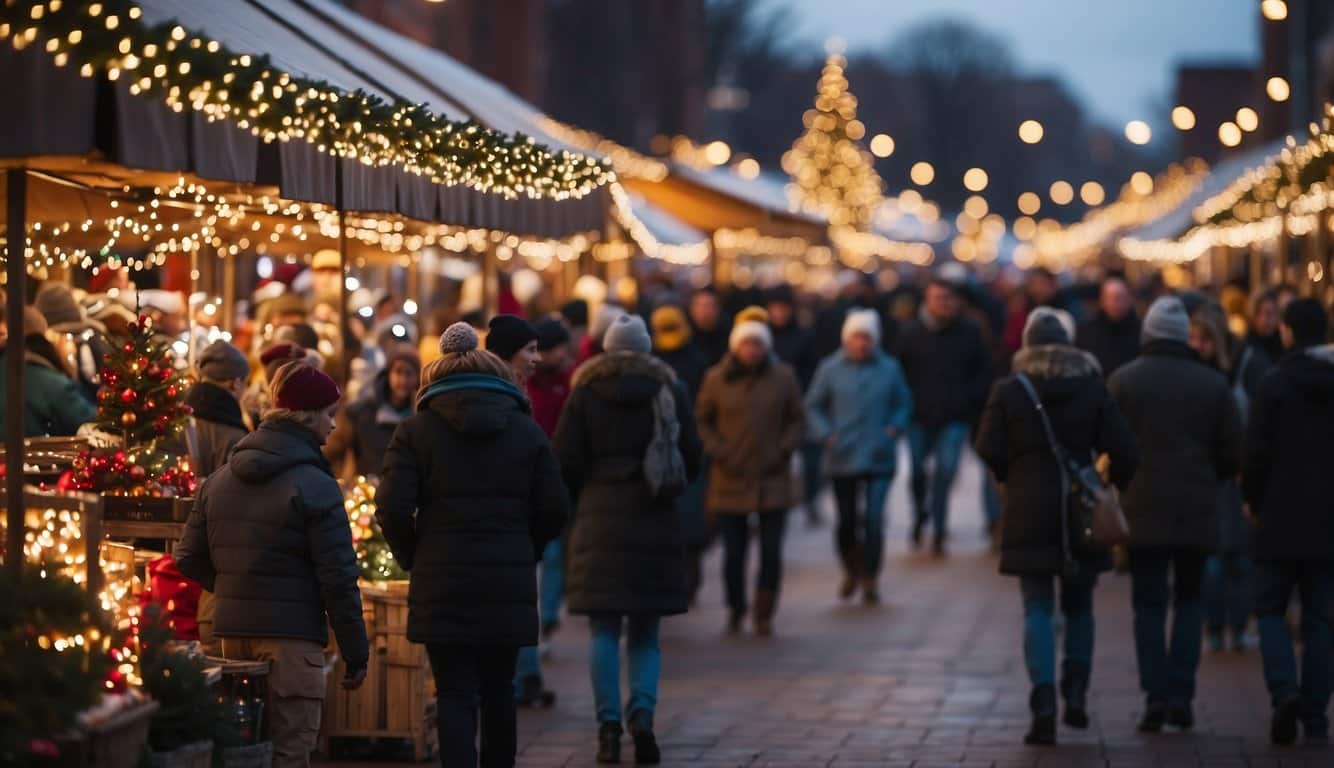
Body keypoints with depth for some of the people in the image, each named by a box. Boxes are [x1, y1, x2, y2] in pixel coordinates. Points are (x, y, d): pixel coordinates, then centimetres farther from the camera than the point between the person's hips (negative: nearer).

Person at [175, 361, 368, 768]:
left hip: (233, 631, 7)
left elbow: (189, 559, 12)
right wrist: (356, 653, -6)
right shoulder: (315, 486, -11)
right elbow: (338, 579, -12)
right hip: (291, 638, -7)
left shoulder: (220, 479, 10)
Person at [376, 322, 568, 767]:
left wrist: (411, 557, 7)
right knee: (498, 689, 15)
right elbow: (554, 509, 2)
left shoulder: (415, 431, -1)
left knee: (455, 694, -1)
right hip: (509, 584, 2)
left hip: (441, 584, -2)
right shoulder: (527, 431, 5)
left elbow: (393, 509, -9)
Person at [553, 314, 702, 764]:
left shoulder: (586, 393, 0)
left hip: (599, 520, -1)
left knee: (605, 630, 3)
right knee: (645, 632, 9)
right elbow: (691, 459, 4)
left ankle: (609, 726, -4)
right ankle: (643, 715, -9)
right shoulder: (669, 391, 4)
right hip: (655, 523, 1)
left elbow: (566, 461, -2)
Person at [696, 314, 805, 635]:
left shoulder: (783, 377, 2)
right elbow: (701, 421, 8)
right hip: (730, 481, 0)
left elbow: (797, 421, 9)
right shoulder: (716, 379, 1)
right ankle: (736, 611, 22)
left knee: (771, 552, -3)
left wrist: (783, 450, -5)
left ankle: (764, 615, 8)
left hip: (773, 480, 0)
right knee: (734, 552, 4)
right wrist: (718, 452, -6)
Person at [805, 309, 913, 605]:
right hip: (842, 458, 1)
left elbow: (903, 405, 13)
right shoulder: (831, 368, 1)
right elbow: (813, 406, 6)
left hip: (879, 458, -1)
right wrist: (825, 434, -8)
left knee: (874, 519, -11)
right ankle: (851, 571, 32)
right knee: (847, 521, 9)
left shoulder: (889, 369, 2)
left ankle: (870, 579, 0)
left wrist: (894, 428, -4)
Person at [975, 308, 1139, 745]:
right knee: (1078, 607, 17)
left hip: (1028, 515, -1)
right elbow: (1122, 452, -4)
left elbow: (988, 450, -6)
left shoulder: (1008, 392, -4)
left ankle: (1044, 705, -12)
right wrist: (1113, 487, 14)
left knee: (1037, 610, 1)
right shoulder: (1093, 390, 0)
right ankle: (1075, 695, 13)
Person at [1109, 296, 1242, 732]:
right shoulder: (1213, 384, 1)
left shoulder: (1122, 381, -3)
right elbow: (1234, 454, 2)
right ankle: (1181, 695, 5)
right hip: (1197, 513, 1)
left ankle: (1156, 696, -4)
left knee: (1148, 604, 5)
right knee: (1189, 599, 14)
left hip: (1143, 511, -1)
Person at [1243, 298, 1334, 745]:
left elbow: (1257, 451, -11)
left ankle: (1284, 689, -14)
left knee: (1271, 608, 8)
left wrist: (1253, 499, 4)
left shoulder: (1277, 384, -9)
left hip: (1282, 518, -3)